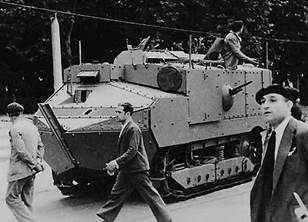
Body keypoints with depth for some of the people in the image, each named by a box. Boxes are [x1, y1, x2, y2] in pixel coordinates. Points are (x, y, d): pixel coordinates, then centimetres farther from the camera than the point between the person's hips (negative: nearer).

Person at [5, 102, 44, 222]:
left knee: (11, 198, 2)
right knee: (27, 200, 14)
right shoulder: (32, 125, 10)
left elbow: (21, 151, -21)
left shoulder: (15, 128, -15)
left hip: (19, 170, -8)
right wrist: (38, 161, 6)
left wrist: (35, 164, -14)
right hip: (31, 171, 8)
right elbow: (40, 146, 14)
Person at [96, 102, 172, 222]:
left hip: (138, 170, -9)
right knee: (116, 193, 10)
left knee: (151, 195, 0)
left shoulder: (133, 129, -18)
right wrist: (115, 164, 13)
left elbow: (132, 151, -24)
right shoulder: (125, 128, 12)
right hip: (126, 170, 9)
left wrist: (116, 162, -23)